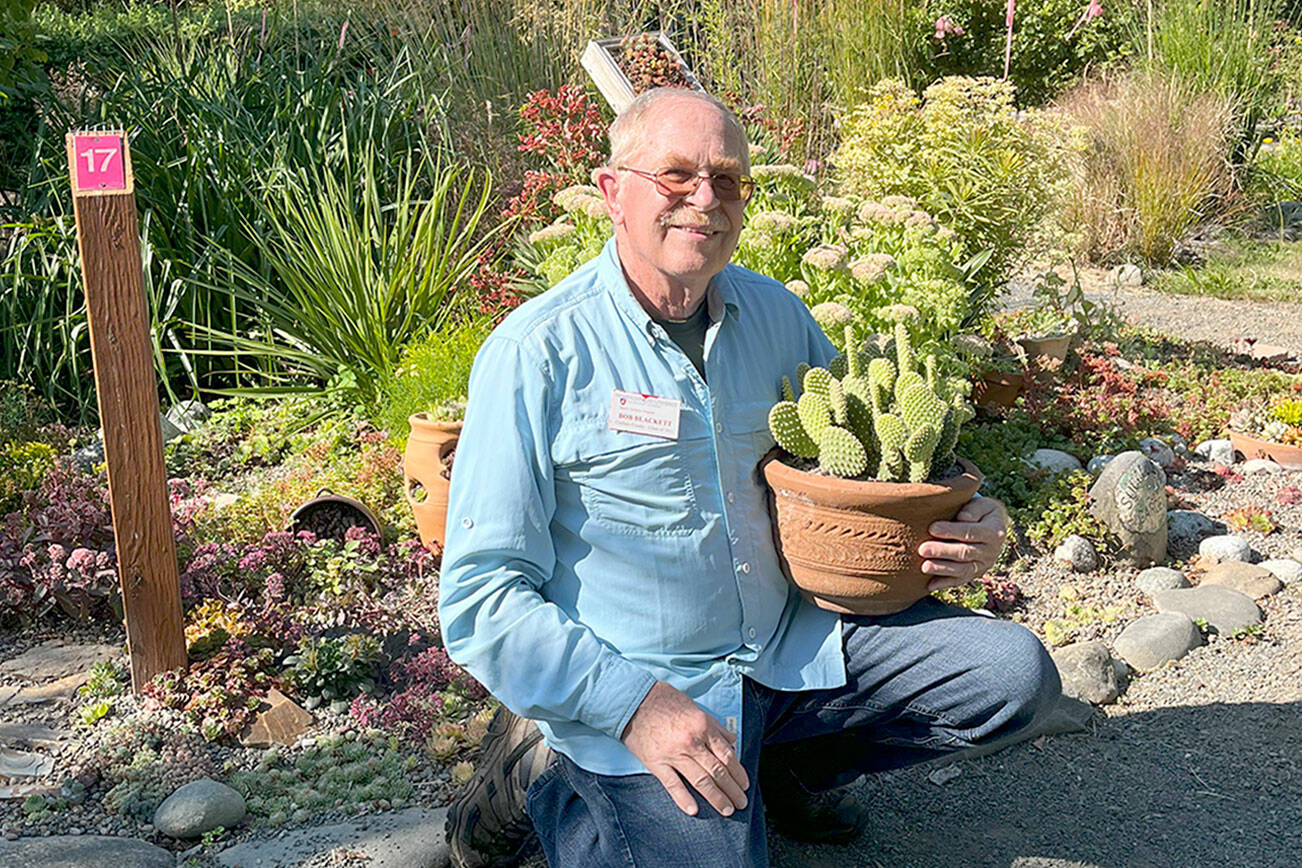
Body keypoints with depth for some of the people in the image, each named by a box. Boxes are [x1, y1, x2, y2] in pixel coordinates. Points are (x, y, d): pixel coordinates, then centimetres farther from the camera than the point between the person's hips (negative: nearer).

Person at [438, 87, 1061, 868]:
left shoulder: (775, 315, 3)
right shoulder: (538, 355, -13)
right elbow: (483, 596, -13)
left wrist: (965, 527, -5)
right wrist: (637, 704, -23)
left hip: (794, 643, 5)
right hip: (634, 690, -5)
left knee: (1015, 674, -2)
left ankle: (776, 763, 12)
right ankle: (544, 773, 5)